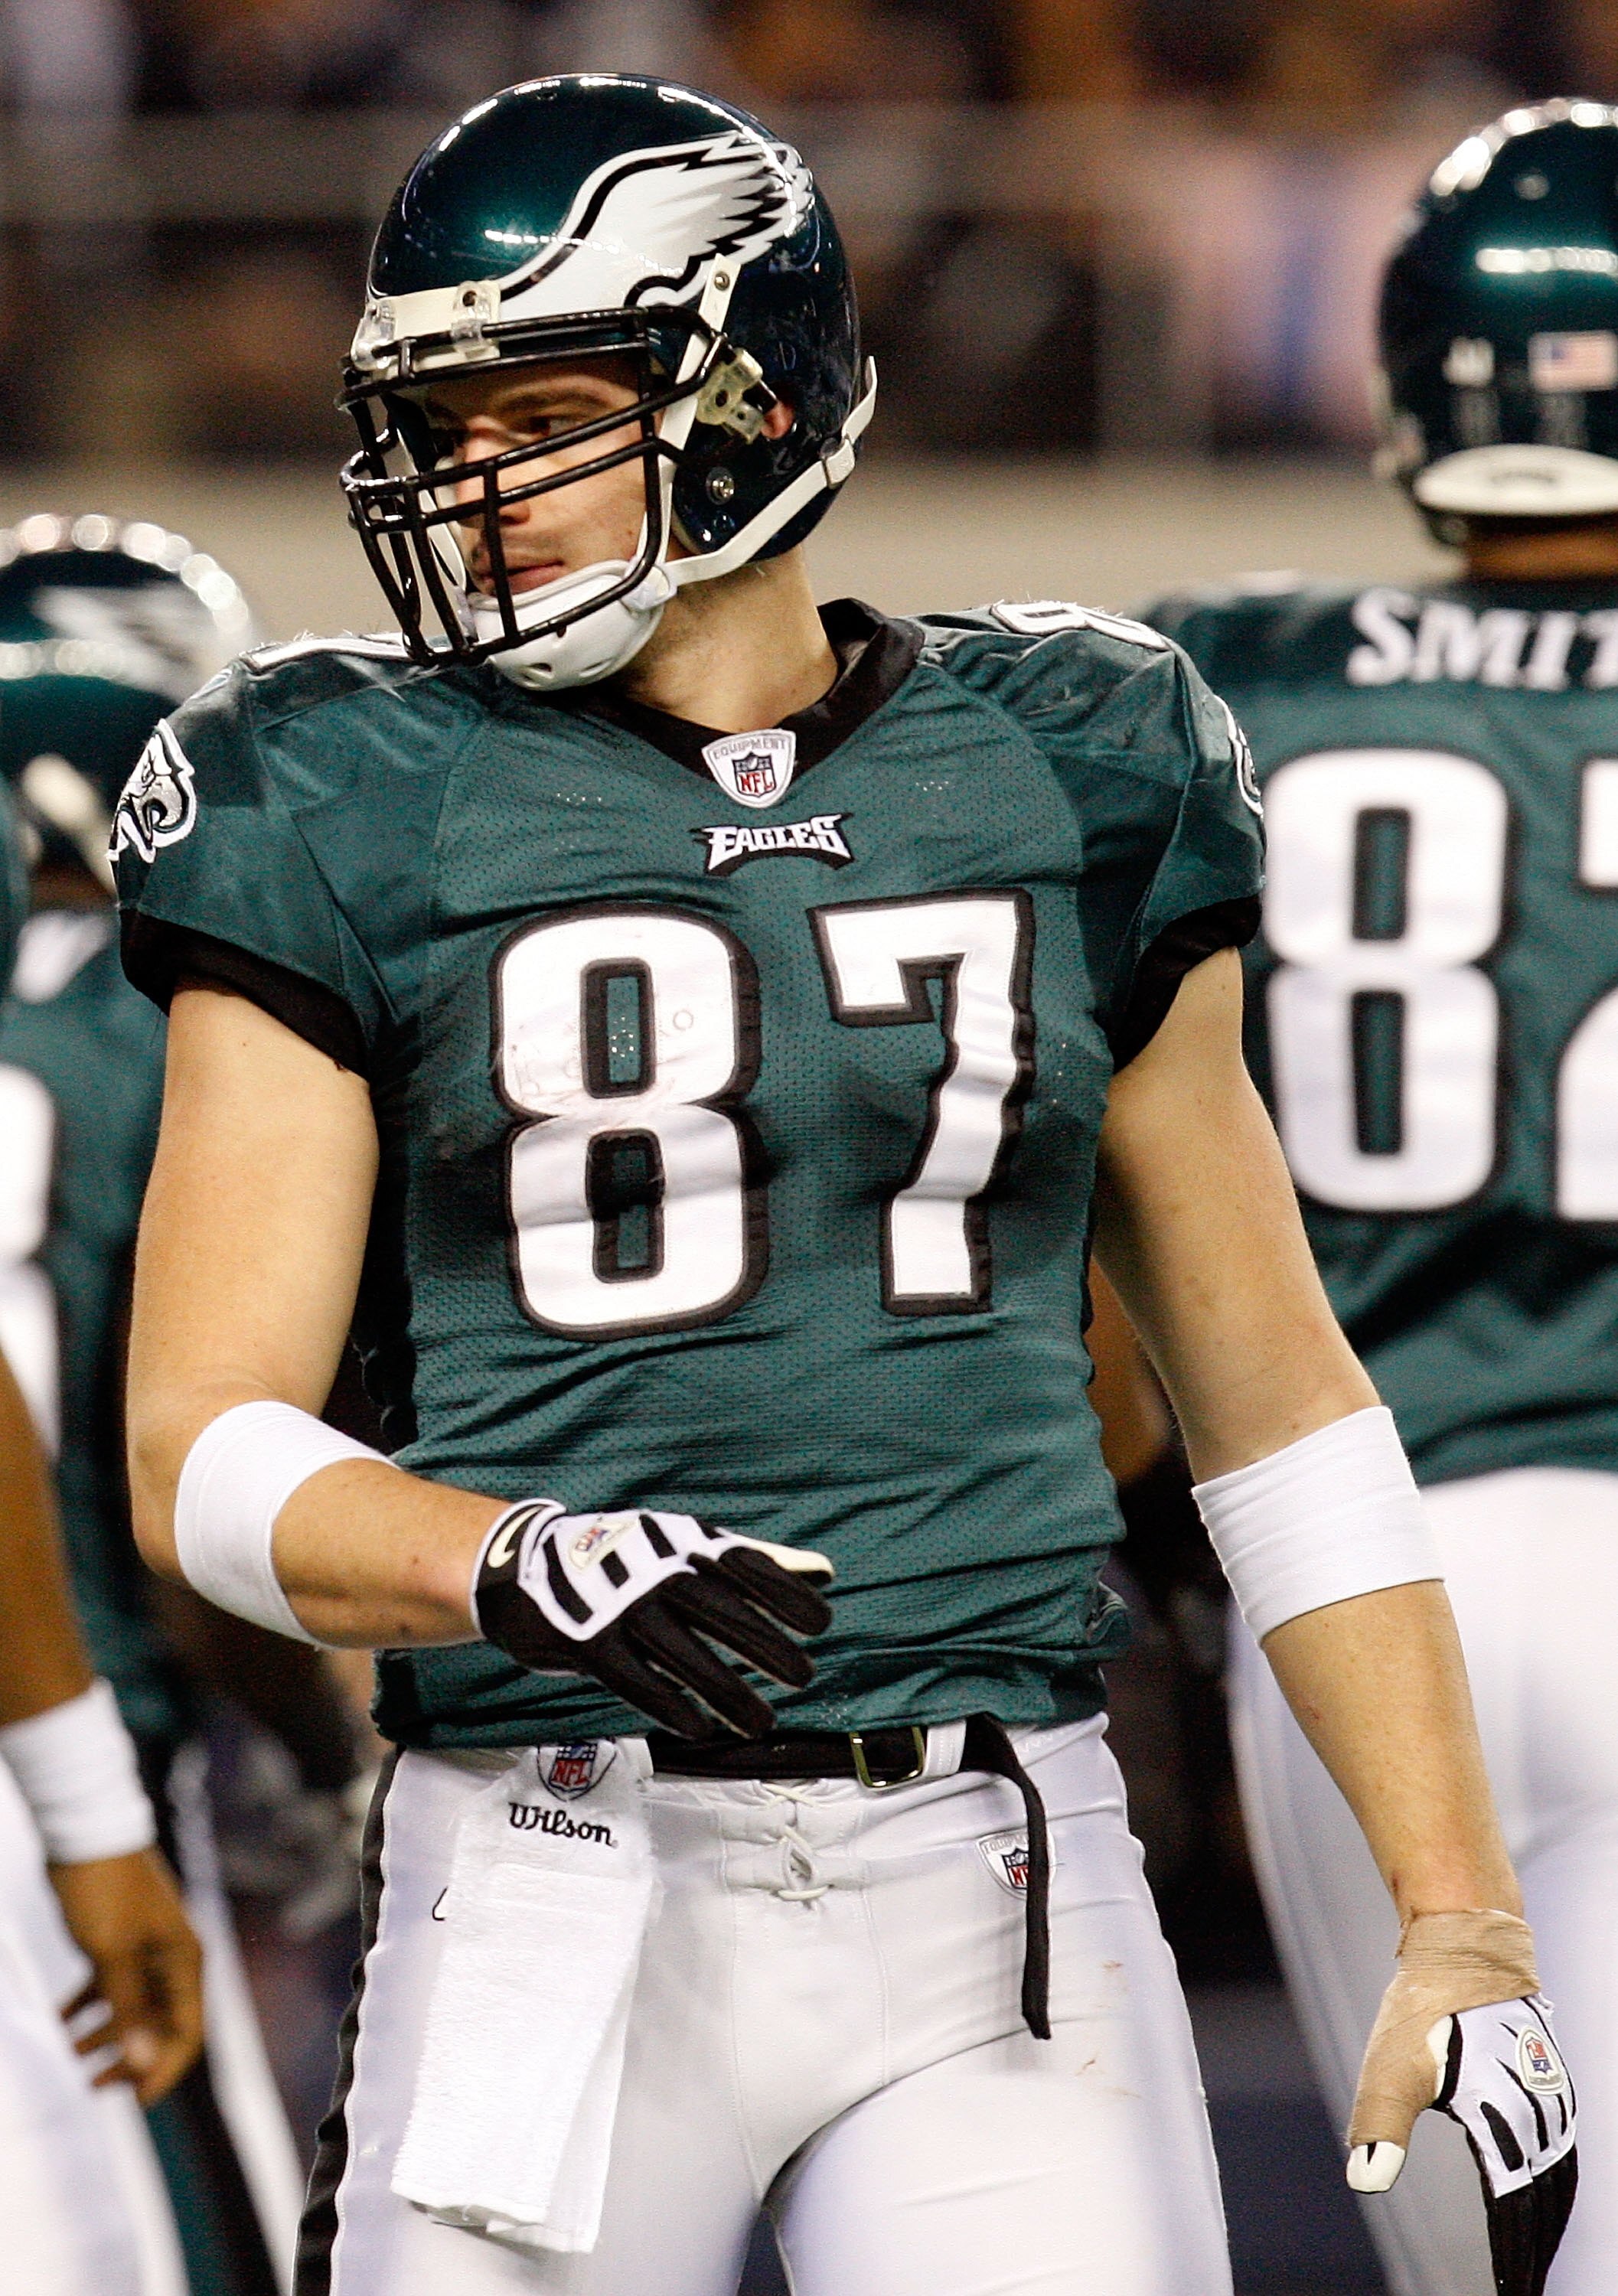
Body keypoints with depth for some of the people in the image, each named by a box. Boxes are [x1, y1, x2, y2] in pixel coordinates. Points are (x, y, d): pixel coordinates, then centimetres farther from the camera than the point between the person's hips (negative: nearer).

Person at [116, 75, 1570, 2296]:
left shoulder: (1063, 781, 9)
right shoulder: (365, 820, 2)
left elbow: (1278, 1402, 15)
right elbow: (205, 1456, -2)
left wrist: (1463, 1929, 9)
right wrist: (521, 1565, -23)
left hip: (997, 1879, 1)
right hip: (561, 1906, -1)